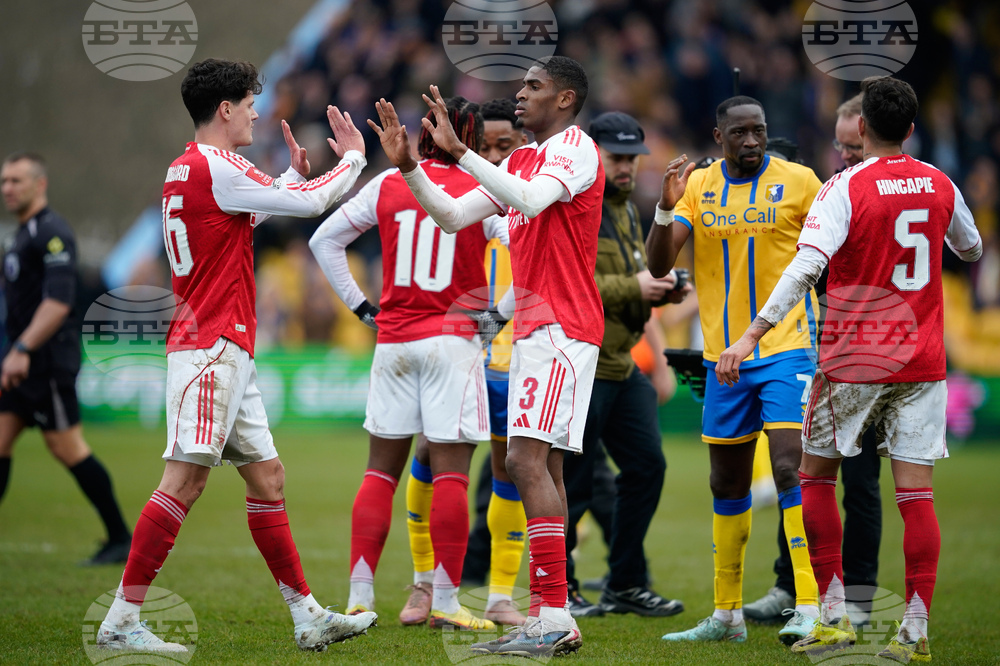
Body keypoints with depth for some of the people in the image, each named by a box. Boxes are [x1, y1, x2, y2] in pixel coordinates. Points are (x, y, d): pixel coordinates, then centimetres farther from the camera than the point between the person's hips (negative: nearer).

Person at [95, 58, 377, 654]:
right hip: (212, 346, -11)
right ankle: (121, 622, -15)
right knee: (187, 478, -13)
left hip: (230, 352, 11)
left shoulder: (188, 169, 17)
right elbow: (311, 204, -10)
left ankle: (308, 616, 13)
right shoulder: (214, 167, -13)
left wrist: (295, 173, 31)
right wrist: (353, 158, 6)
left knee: (267, 475, 10)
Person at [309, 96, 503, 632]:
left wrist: (359, 305, 13)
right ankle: (443, 601, -3)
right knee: (450, 473, -2)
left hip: (393, 340, 3)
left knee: (382, 469, 10)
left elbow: (324, 239, 11)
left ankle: (360, 596, 7)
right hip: (453, 339, -3)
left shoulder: (388, 185, 5)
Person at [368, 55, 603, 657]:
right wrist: (408, 165, 8)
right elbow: (452, 216, 20)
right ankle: (555, 623, 8)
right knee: (543, 466, 7)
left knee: (528, 459, -17)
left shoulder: (574, 146, -7)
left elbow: (530, 199, -26)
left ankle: (551, 617, -21)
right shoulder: (524, 160, 21)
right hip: (535, 329, 10)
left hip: (560, 327, -10)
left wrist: (460, 151, -29)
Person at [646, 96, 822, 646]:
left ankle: (810, 607, -17)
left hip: (786, 351, -4)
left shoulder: (798, 182, -5)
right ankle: (726, 616, 22)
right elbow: (658, 266, -4)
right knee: (727, 486, 11)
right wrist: (667, 208, -20)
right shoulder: (698, 186, 4)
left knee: (790, 469, -18)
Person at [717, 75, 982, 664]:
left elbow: (805, 267, -21)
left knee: (816, 476, 12)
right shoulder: (940, 186, 5)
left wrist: (753, 334, -24)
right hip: (922, 361, 3)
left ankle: (834, 615, 7)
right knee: (916, 492, 0)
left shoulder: (846, 189, -10)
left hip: (853, 360, -3)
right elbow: (972, 250, 23)